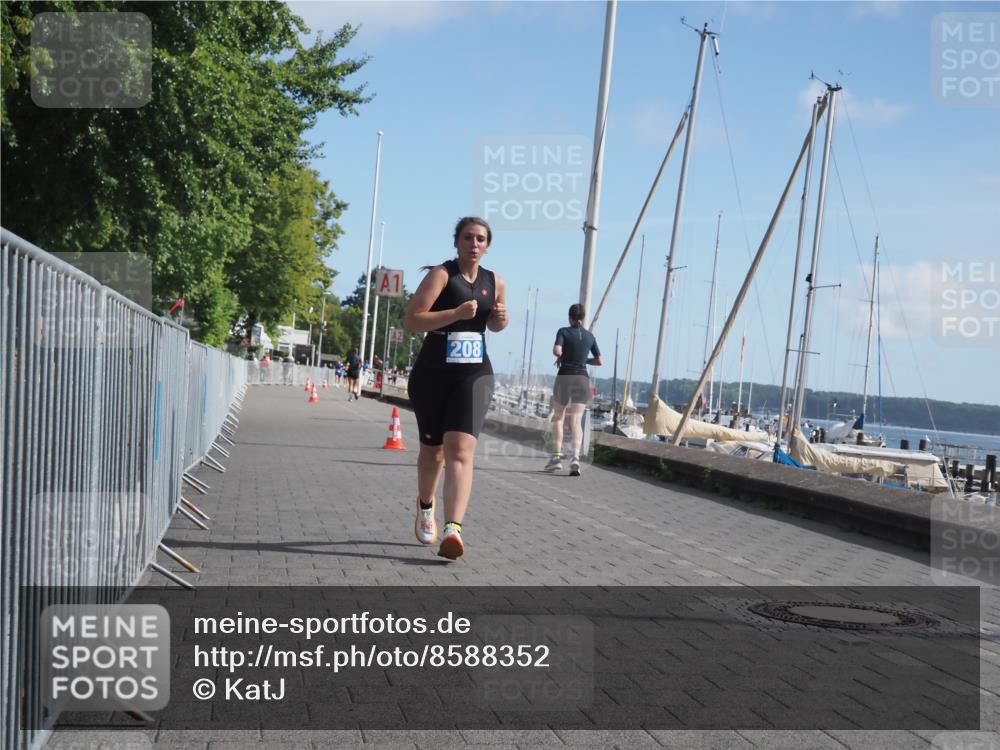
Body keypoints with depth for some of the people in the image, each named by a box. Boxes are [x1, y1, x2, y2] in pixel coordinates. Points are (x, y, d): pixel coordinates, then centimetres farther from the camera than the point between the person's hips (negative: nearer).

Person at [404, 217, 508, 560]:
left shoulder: (496, 283, 8)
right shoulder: (441, 274, -7)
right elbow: (411, 319, -16)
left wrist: (501, 319, 2)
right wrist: (457, 313, -24)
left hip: (474, 374, 2)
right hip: (432, 374, -2)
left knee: (460, 450, -16)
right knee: (432, 451, 13)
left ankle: (453, 529, -27)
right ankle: (425, 506, 44)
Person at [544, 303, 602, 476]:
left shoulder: (564, 331, -1)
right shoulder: (590, 336, 10)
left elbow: (557, 350, -17)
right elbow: (600, 361, 12)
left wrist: (561, 357, 4)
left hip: (564, 376, -2)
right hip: (582, 378, 2)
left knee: (558, 418, 14)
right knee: (576, 420, -4)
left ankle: (556, 457, 9)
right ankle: (575, 457, -23)